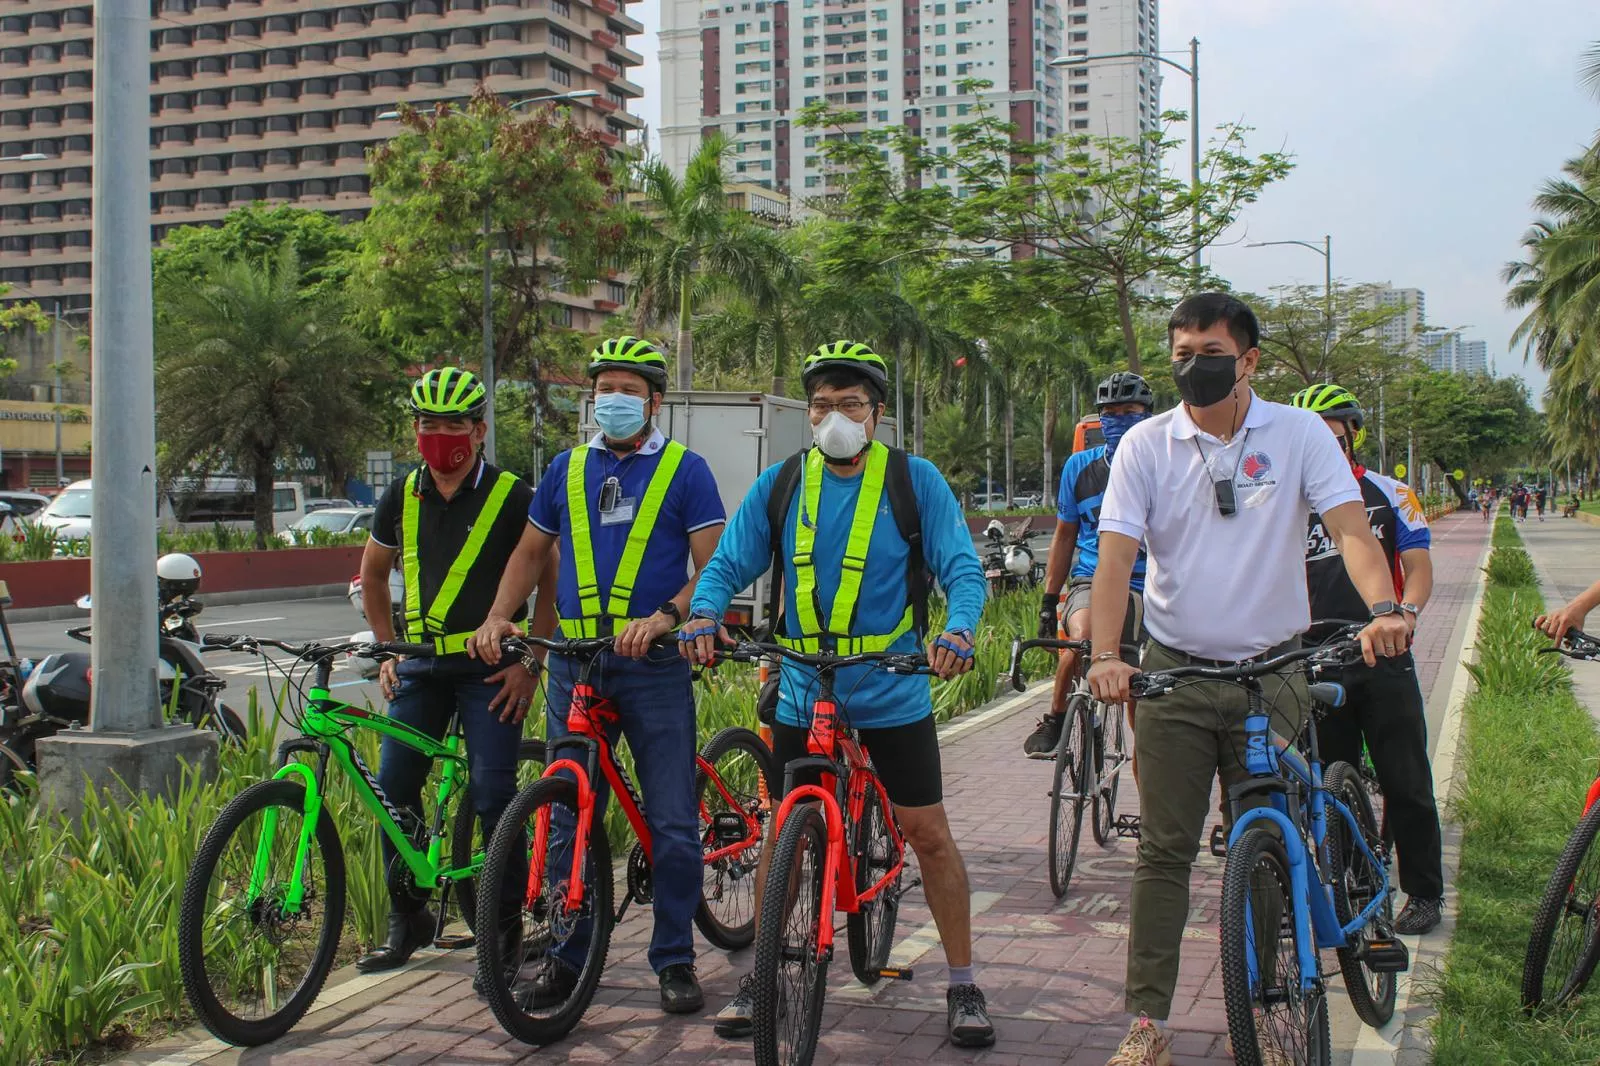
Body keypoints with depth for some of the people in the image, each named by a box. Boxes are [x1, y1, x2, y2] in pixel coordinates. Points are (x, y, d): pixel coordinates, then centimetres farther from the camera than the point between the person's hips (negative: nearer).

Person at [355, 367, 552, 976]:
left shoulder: (511, 497, -7)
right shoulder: (402, 497, 7)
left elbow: (551, 580, -3)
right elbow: (373, 574, 21)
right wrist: (388, 651, 12)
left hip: (490, 666, -5)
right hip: (421, 665, 5)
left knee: (492, 795, -9)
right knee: (393, 786, 1)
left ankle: (504, 930, 4)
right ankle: (407, 920, 17)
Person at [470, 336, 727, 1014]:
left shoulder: (684, 469, 1)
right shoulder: (567, 469, 13)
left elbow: (715, 566, -5)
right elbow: (531, 551, 19)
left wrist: (663, 617, -22)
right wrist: (498, 617, 3)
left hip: (654, 665, -3)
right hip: (575, 662, 4)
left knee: (673, 823, -1)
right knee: (569, 820, 8)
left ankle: (674, 959, 12)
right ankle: (566, 955, 20)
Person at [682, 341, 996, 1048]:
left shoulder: (915, 480, -4)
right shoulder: (780, 484, 3)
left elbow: (962, 568, -7)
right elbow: (728, 566, 3)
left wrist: (957, 631, -28)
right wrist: (703, 615, -18)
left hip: (893, 690, -2)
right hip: (803, 690, 2)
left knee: (928, 833, 1)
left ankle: (963, 985, 15)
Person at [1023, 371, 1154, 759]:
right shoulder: (1080, 466, 5)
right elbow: (1065, 535, 13)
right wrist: (1048, 599, 10)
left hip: (1143, 588, 0)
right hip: (1092, 580, 0)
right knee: (1081, 639, -34)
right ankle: (1056, 719, -12)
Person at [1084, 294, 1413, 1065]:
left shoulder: (1300, 433, 0)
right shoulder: (1146, 445, -1)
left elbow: (1350, 527, -11)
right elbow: (1115, 557, -9)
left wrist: (1382, 608, -30)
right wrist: (1105, 656, -25)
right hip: (1175, 676, 0)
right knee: (1164, 852, 2)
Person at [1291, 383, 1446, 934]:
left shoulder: (1390, 494, 4)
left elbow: (1418, 566, 1)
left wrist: (1407, 610, -20)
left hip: (1385, 660, -2)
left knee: (1406, 783, 1)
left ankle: (1424, 893, 12)